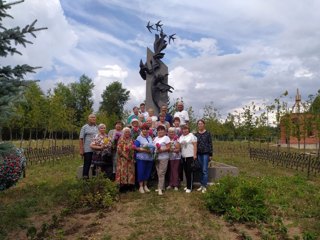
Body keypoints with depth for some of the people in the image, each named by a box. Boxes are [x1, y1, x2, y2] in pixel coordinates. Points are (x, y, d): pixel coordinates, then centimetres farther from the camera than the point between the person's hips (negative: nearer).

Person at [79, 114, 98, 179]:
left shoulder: (97, 127, 13)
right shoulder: (85, 127, 1)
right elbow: (81, 139, -2)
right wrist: (81, 150, -9)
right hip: (87, 150, -4)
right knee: (87, 164, 2)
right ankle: (85, 177, 11)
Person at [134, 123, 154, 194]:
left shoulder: (150, 138, 15)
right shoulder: (139, 138, -3)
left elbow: (153, 146, 18)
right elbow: (136, 148, -10)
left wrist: (151, 150, -4)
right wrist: (144, 150, -21)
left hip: (150, 158, 5)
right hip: (141, 158, -5)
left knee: (147, 172, 10)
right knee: (141, 172, -3)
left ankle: (145, 186, 23)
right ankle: (141, 186, 9)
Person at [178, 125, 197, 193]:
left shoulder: (191, 136, -4)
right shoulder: (180, 137, 14)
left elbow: (195, 145, -8)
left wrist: (195, 155, -13)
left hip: (190, 156, -6)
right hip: (183, 156, 6)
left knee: (189, 171, -6)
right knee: (186, 171, 10)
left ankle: (189, 187, 0)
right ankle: (188, 185, 22)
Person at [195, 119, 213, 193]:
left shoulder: (207, 133, -2)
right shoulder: (196, 134, 8)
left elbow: (210, 144, -2)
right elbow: (195, 144, 11)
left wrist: (210, 154, -6)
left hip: (205, 154, -4)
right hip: (199, 154, 4)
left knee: (205, 170, -4)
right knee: (201, 170, 10)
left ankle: (204, 186, 2)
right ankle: (202, 185, 18)